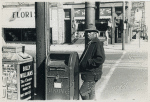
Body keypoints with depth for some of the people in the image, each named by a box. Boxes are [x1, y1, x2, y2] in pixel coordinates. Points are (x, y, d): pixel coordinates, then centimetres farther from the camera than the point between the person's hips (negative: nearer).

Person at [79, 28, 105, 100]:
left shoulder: (98, 44, -14)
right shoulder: (90, 44, 15)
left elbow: (101, 59, -23)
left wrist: (89, 62, -23)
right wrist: (80, 63, 11)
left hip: (92, 74, -10)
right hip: (88, 73, 10)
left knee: (83, 91, -10)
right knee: (91, 93, 16)